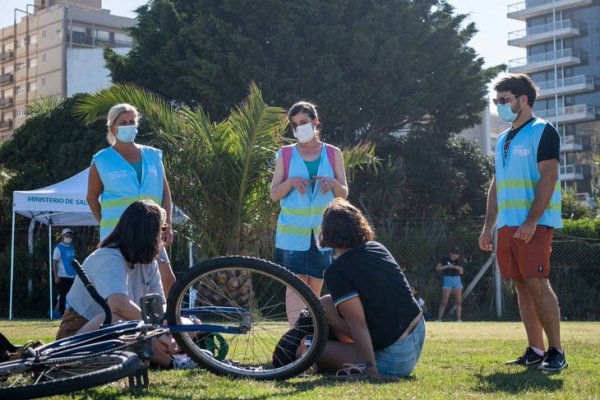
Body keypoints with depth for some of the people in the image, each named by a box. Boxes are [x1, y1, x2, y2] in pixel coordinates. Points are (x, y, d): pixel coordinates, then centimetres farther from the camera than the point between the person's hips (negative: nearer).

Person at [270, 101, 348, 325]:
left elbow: (344, 194, 6)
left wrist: (333, 183, -15)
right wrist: (291, 182, -17)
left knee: (315, 292, 7)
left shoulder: (333, 154, 7)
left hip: (322, 234, 1)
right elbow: (274, 194, 2)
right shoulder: (285, 155, 5)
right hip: (293, 233, -1)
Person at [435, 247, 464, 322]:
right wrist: (447, 266, -19)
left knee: (459, 301, -1)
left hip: (457, 280, 4)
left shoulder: (459, 261, 8)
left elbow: (461, 272, 8)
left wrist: (459, 268, -13)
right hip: (447, 279, -4)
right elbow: (437, 268, -9)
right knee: (444, 302, -7)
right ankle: (439, 319, -5)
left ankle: (459, 319, 3)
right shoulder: (445, 259, -1)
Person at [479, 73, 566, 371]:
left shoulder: (542, 132, -4)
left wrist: (531, 221, -21)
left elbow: (548, 178, -13)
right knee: (521, 286, 6)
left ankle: (556, 352, -5)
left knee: (537, 283, -12)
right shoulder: (503, 140, 19)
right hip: (507, 225, 8)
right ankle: (535, 351, 11)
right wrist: (489, 227, 15)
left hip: (534, 224, -8)